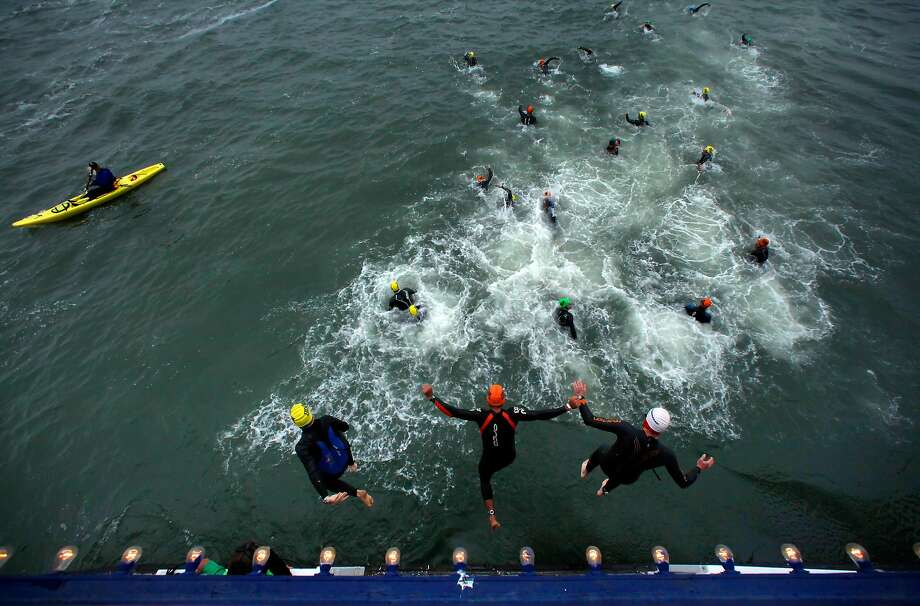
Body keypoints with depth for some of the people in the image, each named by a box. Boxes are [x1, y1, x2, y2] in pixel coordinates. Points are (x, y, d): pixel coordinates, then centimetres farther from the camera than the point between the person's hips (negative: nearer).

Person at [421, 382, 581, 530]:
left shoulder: (481, 416, -33)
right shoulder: (513, 414, -29)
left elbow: (454, 412, -35)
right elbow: (540, 415, -30)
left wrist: (432, 397, -31)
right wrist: (567, 407, -26)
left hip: (489, 459, -2)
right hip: (509, 458, 2)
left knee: (484, 481, 28)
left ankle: (492, 517, 22)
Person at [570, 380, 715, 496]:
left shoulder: (627, 431, -42)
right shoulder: (666, 455, -33)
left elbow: (590, 420, -39)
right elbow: (683, 482, -18)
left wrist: (580, 397, -25)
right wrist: (699, 468, -1)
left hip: (607, 465, -2)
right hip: (628, 479, 2)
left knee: (601, 450, 35)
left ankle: (586, 471, 65)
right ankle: (605, 490, 67)